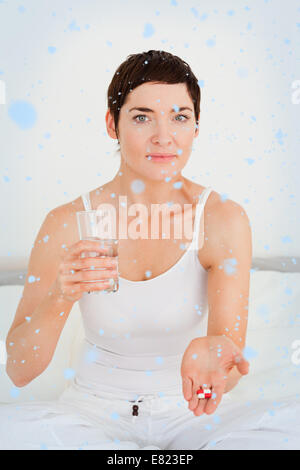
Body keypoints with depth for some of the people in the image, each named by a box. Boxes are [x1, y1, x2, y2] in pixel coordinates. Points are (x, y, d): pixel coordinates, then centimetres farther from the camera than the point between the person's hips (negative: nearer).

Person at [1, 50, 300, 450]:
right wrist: (61, 297, -31)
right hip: (94, 413, 2)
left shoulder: (222, 219, -12)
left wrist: (209, 354, -40)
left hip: (189, 416, -1)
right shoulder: (68, 223, -11)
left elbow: (230, 360, -16)